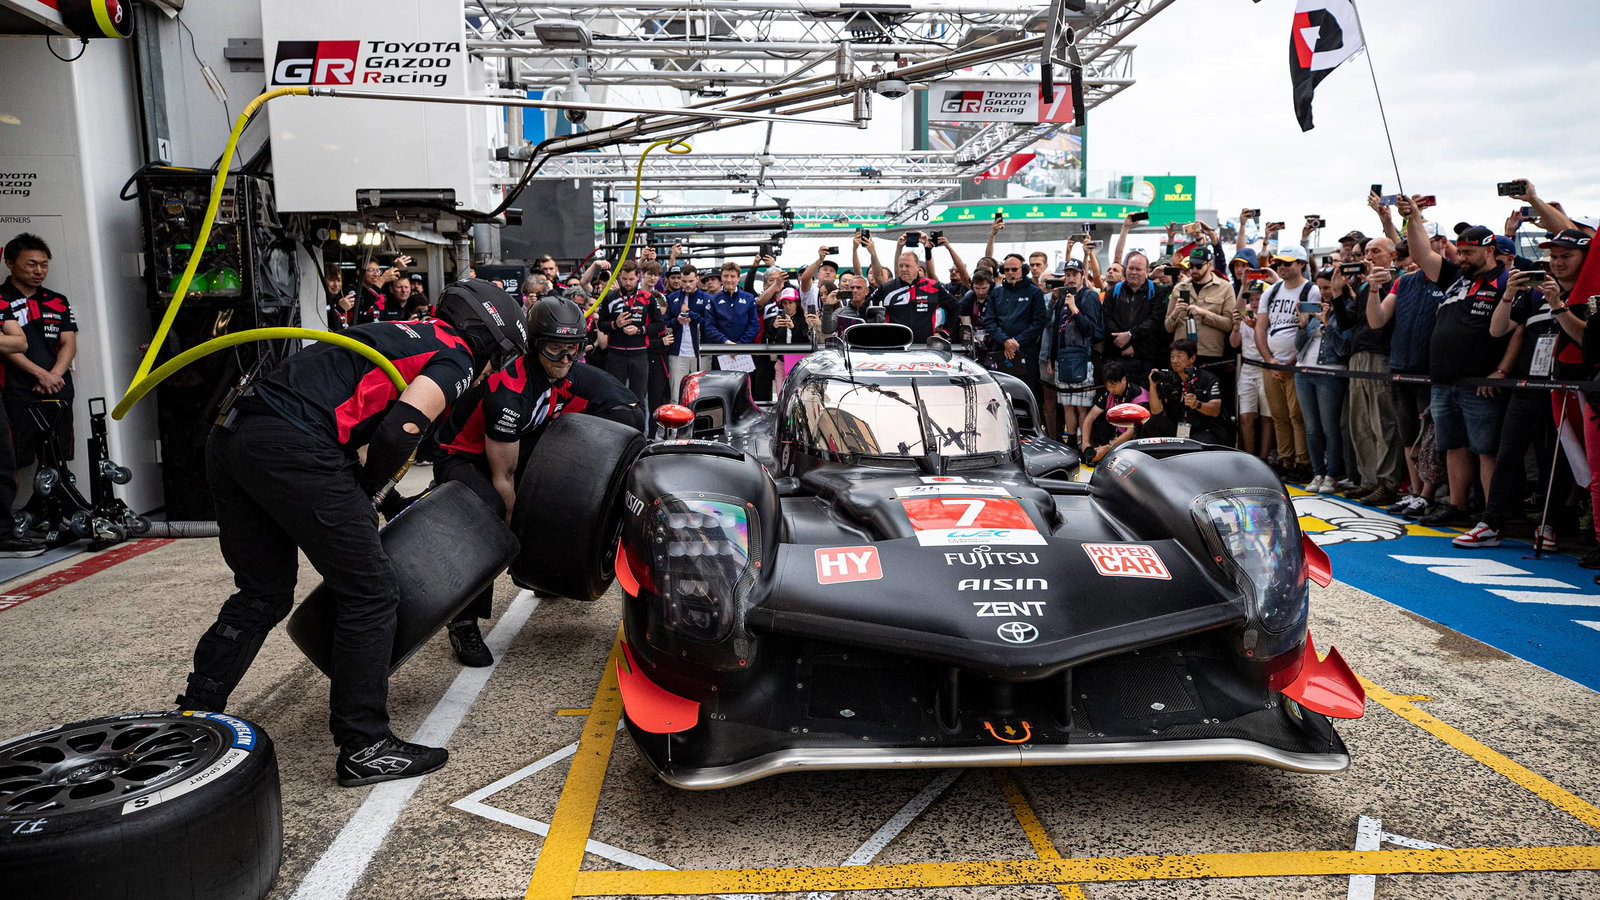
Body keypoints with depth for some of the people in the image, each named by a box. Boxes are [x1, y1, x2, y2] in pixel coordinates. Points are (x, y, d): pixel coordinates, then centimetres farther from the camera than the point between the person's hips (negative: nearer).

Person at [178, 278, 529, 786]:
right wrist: (363, 495, 5)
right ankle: (365, 748, 8)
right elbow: (401, 430, -11)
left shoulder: (401, 334, 30)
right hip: (293, 447, -9)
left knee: (263, 593, 22)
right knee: (370, 594, 2)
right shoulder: (456, 358, 5)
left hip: (232, 435, 9)